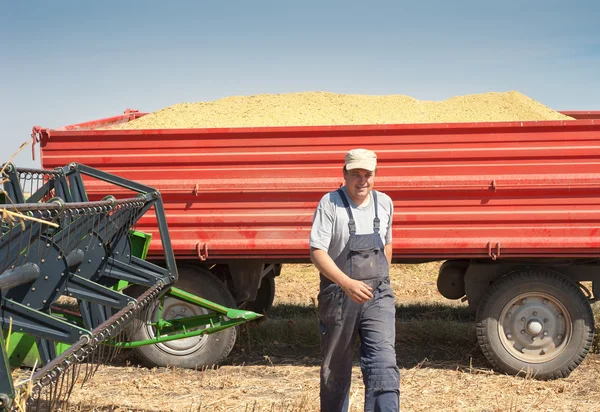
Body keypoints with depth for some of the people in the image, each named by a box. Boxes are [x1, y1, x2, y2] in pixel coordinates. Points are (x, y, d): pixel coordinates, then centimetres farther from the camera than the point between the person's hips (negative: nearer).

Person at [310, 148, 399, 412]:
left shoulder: (384, 204, 6)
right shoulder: (330, 204, -9)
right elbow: (317, 252, -16)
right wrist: (347, 283, -28)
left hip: (378, 296, 3)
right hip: (338, 295, -2)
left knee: (383, 361, -13)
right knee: (336, 367, 11)